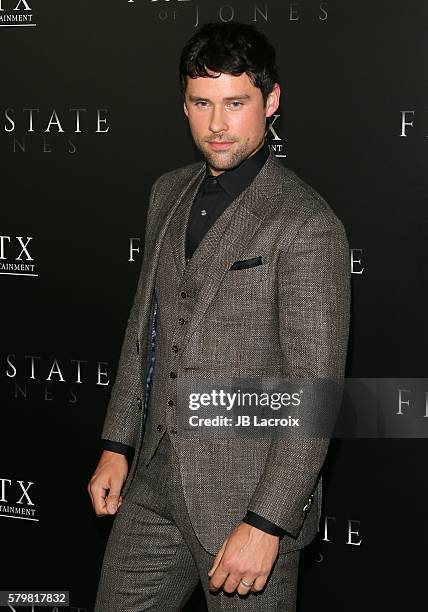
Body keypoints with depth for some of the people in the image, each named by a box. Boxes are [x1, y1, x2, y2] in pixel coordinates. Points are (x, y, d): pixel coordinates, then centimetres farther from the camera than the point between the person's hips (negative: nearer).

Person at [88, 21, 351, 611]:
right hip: (155, 482, 7)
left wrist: (267, 524, -20)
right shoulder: (169, 193, 7)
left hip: (249, 495, -6)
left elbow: (316, 389, -18)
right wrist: (117, 444, 12)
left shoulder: (307, 225, -17)